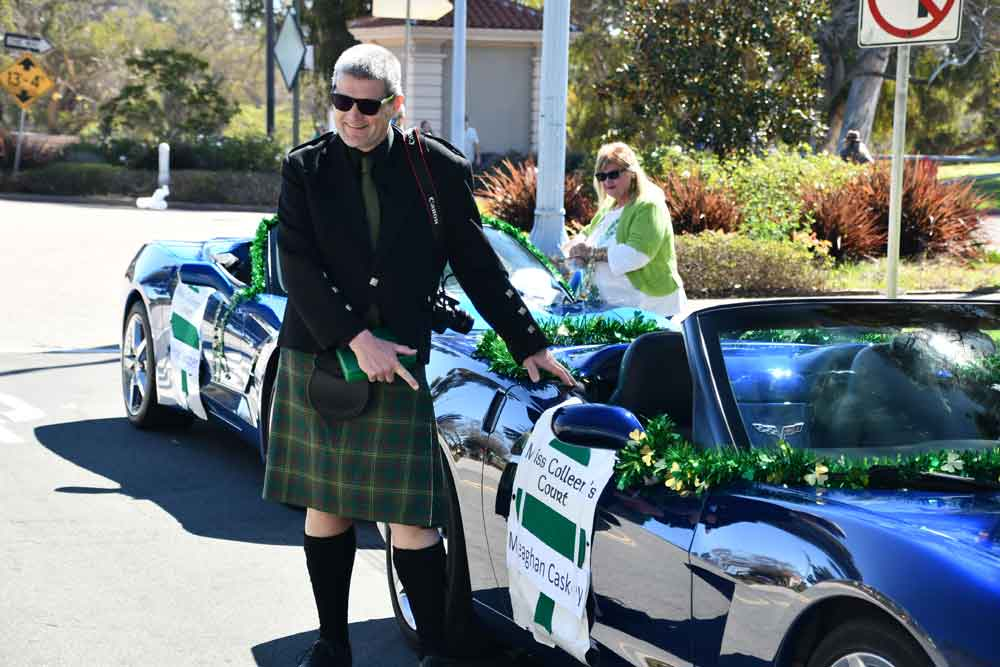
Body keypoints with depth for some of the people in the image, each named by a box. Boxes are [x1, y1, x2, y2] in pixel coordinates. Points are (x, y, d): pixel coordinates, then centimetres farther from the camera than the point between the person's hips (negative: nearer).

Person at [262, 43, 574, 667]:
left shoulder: (439, 169, 0)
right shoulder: (305, 169, 1)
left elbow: (479, 265, 7)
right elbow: (298, 267, -7)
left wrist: (530, 344, 7)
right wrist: (358, 341, -16)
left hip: (398, 365, -2)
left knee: (411, 517, -5)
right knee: (324, 507, 10)